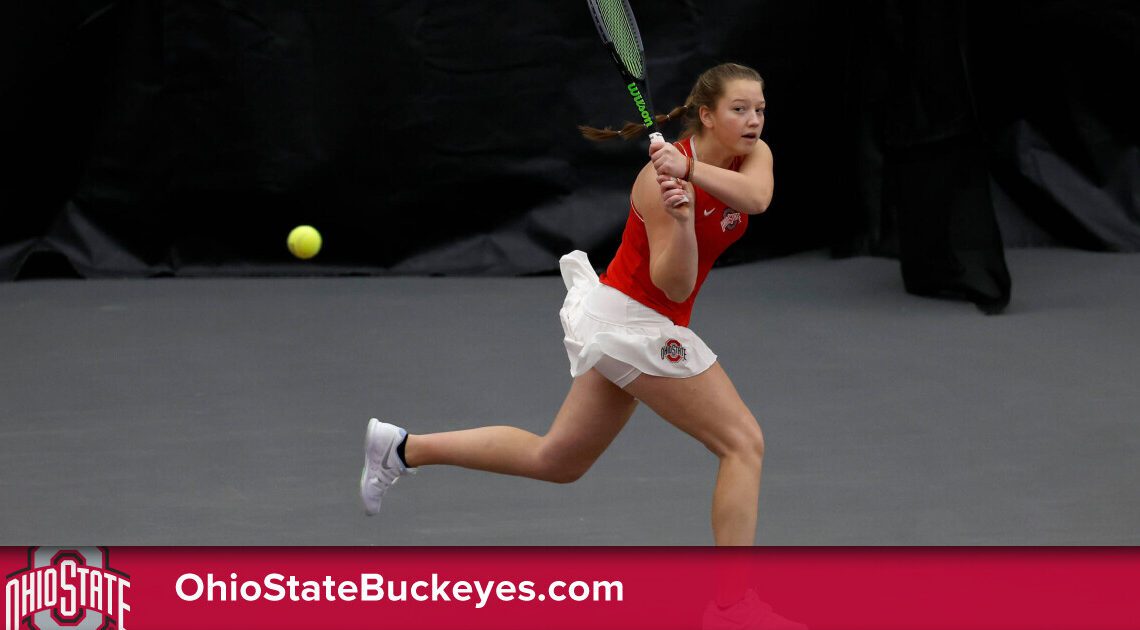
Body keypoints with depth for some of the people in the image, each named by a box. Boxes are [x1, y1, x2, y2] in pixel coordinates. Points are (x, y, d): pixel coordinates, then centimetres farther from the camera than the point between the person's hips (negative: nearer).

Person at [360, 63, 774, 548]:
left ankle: (402, 448, 27)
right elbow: (674, 285, -26)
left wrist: (690, 168, -41)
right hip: (631, 321, -9)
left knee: (553, 461, 18)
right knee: (744, 444, -12)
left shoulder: (755, 155, -1)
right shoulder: (661, 177, -23)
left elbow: (756, 197, -26)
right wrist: (681, 220, -43)